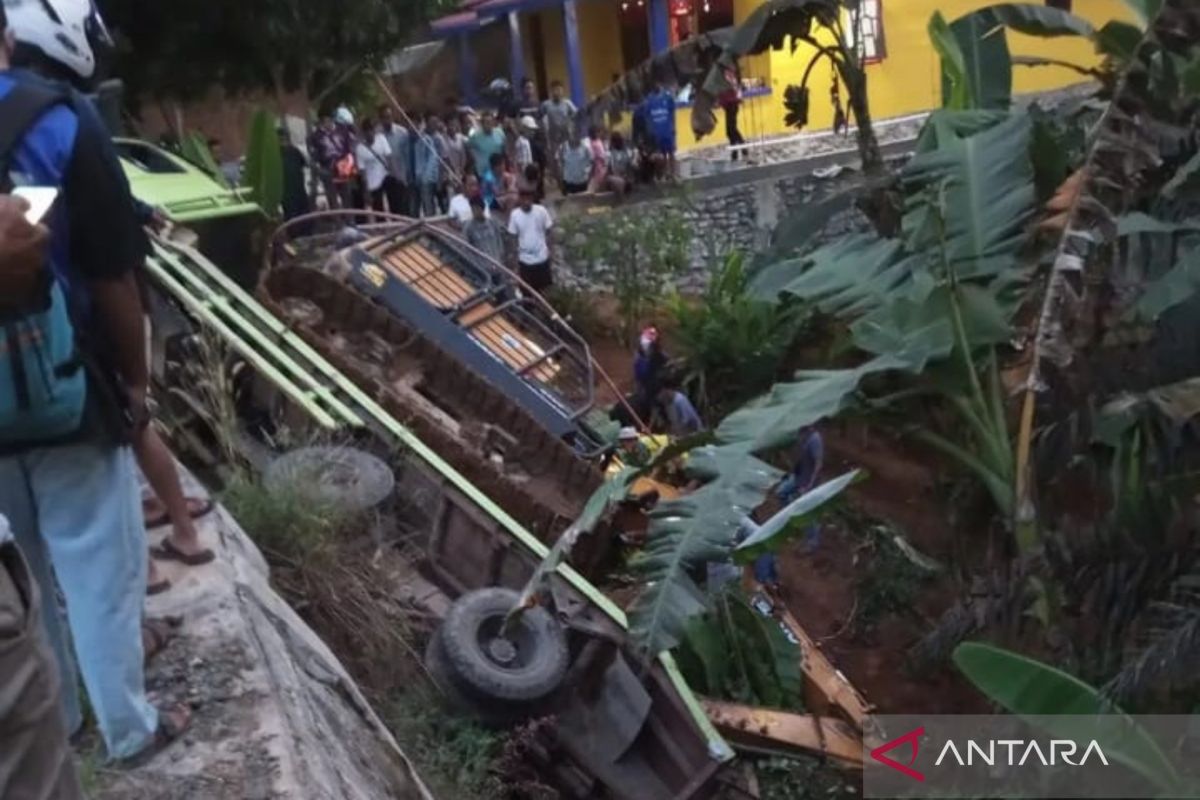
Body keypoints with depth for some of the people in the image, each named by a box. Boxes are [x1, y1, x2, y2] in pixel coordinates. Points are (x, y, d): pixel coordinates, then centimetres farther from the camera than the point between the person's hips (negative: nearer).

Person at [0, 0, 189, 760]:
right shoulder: (63, 122, -14)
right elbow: (112, 277, -14)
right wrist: (135, 381, -2)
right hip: (61, 394, -5)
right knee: (100, 567, 8)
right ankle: (130, 726, 22)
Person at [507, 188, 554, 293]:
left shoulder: (541, 211, -12)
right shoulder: (514, 215, -12)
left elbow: (547, 232, -1)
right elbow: (514, 237, -4)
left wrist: (549, 249, -1)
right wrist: (515, 257, -1)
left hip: (542, 256, 0)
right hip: (524, 259, 0)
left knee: (544, 287, 14)